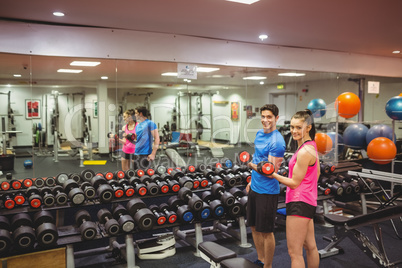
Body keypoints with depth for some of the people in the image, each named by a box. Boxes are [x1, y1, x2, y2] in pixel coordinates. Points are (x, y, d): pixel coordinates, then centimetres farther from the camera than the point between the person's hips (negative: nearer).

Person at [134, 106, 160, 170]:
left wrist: (153, 154, -18)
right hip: (136, 154, 7)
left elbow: (157, 139, -12)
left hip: (145, 155, -7)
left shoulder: (150, 123, -7)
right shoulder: (137, 125, 16)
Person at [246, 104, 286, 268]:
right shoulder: (259, 134, 7)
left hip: (267, 191, -9)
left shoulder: (277, 142, -20)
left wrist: (251, 165, -23)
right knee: (254, 227, 18)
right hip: (255, 188, 9)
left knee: (266, 231, 4)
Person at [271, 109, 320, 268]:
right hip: (308, 201, 10)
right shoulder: (311, 146, 11)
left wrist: (272, 174, -13)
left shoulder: (304, 152, -20)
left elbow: (294, 183, -17)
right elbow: (317, 173, 21)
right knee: (310, 246, 24)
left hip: (299, 203, -10)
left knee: (294, 253, -2)